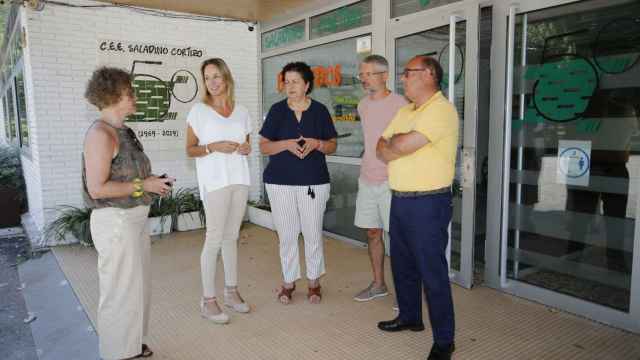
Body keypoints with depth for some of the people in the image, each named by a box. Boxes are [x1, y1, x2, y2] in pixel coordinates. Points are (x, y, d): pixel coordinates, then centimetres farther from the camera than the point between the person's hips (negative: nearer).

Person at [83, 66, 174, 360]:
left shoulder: (122, 131, 11)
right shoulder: (100, 134, -17)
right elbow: (97, 188, -22)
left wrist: (152, 182, 6)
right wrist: (143, 185, -18)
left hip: (133, 219, 9)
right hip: (116, 222, -9)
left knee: (136, 285, 19)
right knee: (120, 289, 3)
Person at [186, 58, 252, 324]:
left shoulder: (241, 111, 10)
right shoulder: (199, 110, -1)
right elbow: (190, 150, -1)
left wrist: (246, 148, -4)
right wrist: (213, 147, -17)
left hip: (239, 178, 4)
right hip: (214, 180, -4)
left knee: (231, 236, 10)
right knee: (214, 238, -5)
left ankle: (231, 292, 22)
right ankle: (208, 301, 5)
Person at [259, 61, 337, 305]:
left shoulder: (320, 110, 4)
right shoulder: (277, 110, 3)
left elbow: (332, 146, 8)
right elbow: (264, 147, 2)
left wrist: (316, 143, -13)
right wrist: (286, 144, -16)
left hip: (314, 182, 0)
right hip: (280, 182, 0)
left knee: (313, 233, 4)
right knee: (286, 234, 5)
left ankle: (314, 281, 22)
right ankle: (289, 282, 21)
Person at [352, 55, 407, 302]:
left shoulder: (400, 105, -10)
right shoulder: (363, 105, 12)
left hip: (391, 181, -7)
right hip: (367, 180, 7)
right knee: (372, 233, 13)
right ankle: (378, 284, 27)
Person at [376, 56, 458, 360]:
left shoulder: (441, 109, -14)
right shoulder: (405, 112, 14)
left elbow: (402, 145, -23)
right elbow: (381, 150, 9)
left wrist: (393, 142, -1)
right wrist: (399, 146, -11)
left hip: (428, 203, -8)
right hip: (399, 199, 9)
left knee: (432, 272, 0)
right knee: (402, 264, 19)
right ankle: (409, 317, 38)